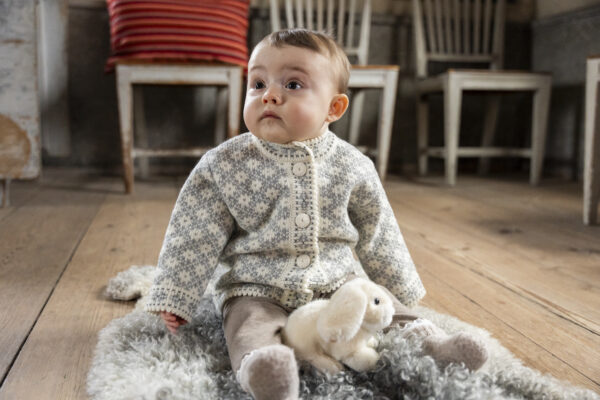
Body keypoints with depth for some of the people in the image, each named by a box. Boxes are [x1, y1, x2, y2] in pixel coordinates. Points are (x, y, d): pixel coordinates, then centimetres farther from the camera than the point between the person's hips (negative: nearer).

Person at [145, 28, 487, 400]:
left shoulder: (353, 167, -2)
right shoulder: (223, 166, -7)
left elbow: (377, 236, 10)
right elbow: (196, 237, -2)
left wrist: (401, 290, 17)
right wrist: (175, 298, -3)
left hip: (336, 283, 3)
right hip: (257, 290, -2)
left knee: (388, 310, -11)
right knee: (252, 325, -28)